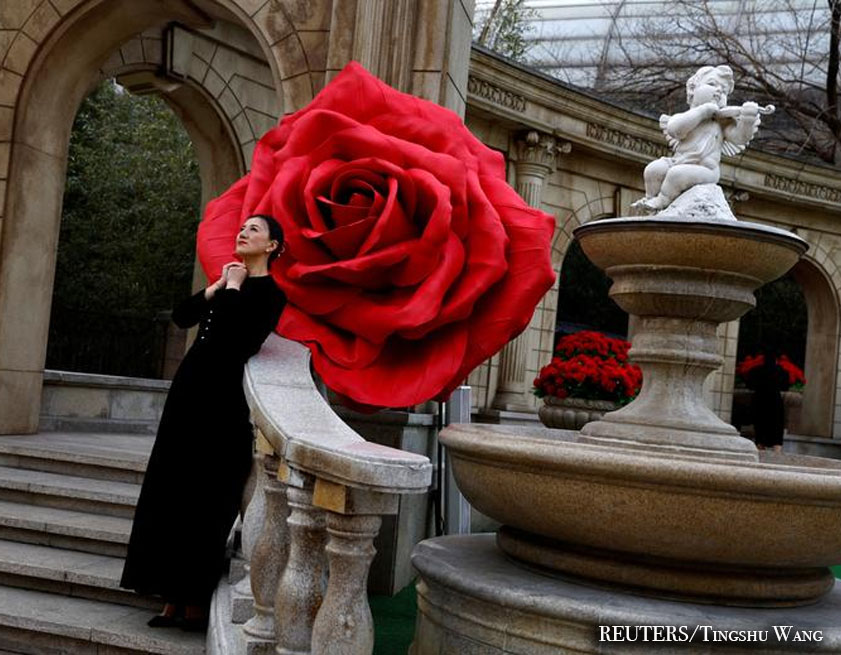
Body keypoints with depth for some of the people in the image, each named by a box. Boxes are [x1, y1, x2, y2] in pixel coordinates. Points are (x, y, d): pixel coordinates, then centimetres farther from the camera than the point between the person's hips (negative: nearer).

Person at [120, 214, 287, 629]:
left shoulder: (269, 292, -7)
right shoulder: (230, 280, 17)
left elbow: (238, 340, -23)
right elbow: (181, 317, 10)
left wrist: (233, 288, -10)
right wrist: (217, 286, 1)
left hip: (222, 395, -8)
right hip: (191, 386, 8)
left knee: (205, 495, -3)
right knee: (174, 489, 8)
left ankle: (196, 600, 8)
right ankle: (175, 595, 17)